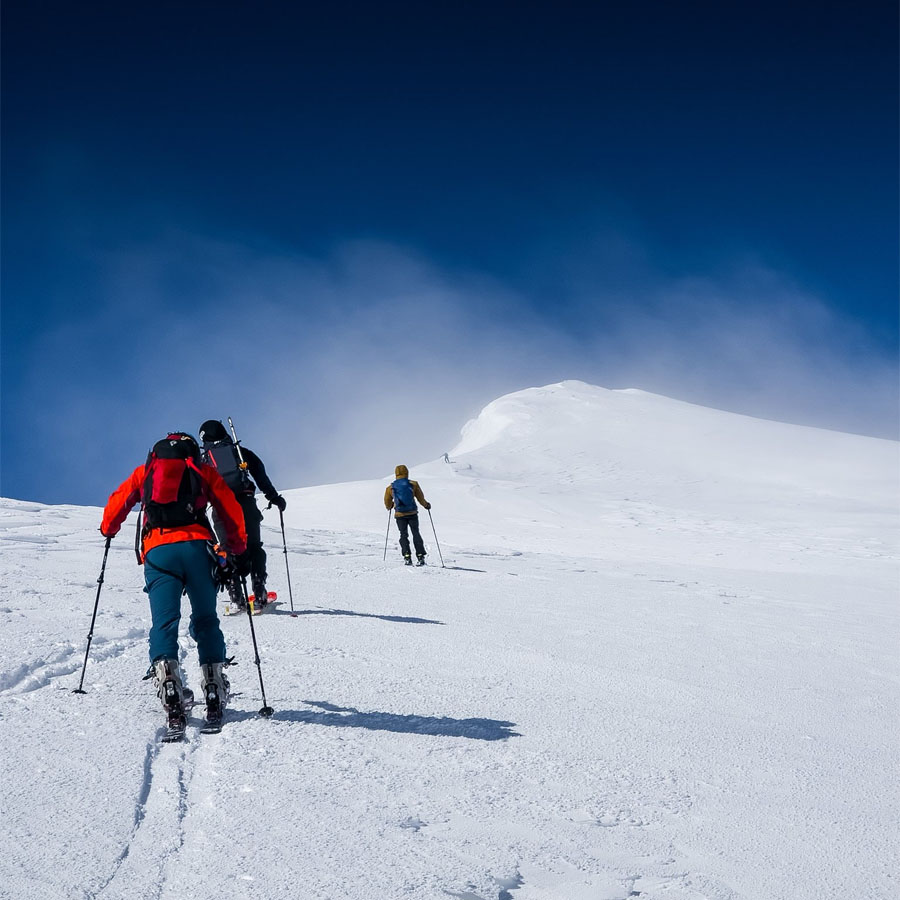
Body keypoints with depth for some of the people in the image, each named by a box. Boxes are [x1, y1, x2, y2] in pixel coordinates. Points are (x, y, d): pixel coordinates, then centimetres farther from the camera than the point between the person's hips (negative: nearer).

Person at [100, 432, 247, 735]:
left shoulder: (144, 472, 26)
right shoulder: (204, 471, 22)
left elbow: (117, 502, 25)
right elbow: (231, 510, 15)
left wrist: (108, 529, 44)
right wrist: (237, 546, 27)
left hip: (157, 550, 0)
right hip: (197, 546, 0)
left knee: (164, 623, -4)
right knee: (205, 621, 11)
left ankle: (170, 689, -25)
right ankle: (215, 693, 6)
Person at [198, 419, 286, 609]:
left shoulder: (203, 459, 14)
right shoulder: (241, 452, 15)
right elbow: (261, 477, 10)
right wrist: (274, 497, 15)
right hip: (246, 504, 1)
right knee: (254, 548, 10)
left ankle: (237, 598, -2)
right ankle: (259, 595, 1)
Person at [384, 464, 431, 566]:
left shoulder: (390, 487, 2)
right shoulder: (413, 484, -1)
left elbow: (387, 503, 12)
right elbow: (420, 498, 5)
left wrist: (390, 507, 35)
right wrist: (426, 505, 24)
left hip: (399, 515, 0)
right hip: (412, 513, 0)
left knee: (403, 535, 9)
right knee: (416, 534, 8)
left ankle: (407, 557, -2)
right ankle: (420, 556, 1)